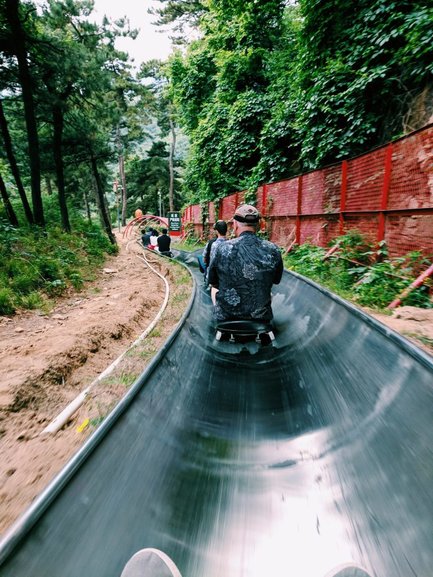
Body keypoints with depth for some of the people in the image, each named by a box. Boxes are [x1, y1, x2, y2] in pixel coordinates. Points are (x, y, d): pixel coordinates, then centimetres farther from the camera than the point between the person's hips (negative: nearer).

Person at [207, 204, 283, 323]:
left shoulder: (223, 249, -17)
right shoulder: (273, 250, -12)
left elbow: (212, 282, -2)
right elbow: (276, 281, 5)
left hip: (226, 316, -1)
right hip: (261, 317, 2)